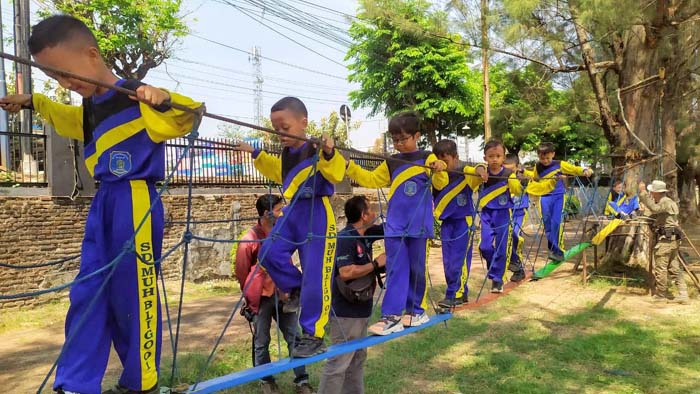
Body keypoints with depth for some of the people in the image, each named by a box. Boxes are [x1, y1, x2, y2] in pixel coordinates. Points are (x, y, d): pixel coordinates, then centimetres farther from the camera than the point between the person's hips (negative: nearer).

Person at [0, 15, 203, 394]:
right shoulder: (88, 108, 15)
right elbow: (66, 119, 39)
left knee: (135, 294, 0)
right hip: (103, 203, 9)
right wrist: (33, 101, 39)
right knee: (87, 293, 8)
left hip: (136, 202, -9)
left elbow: (186, 118, -21)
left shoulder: (137, 99, -12)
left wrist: (164, 100, -38)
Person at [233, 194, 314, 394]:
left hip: (283, 295, 5)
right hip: (261, 299, -4)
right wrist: (251, 296, 5)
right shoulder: (250, 240, -14)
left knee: (294, 338, 6)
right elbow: (241, 273, -5)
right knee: (262, 342, 9)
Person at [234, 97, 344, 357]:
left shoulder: (318, 150, -14)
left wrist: (329, 153, -43)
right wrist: (256, 155, 30)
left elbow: (336, 175, -28)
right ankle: (296, 290, 20)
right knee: (269, 252, -5)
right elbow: (277, 172, 30)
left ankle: (313, 335, 7)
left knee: (314, 277, -4)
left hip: (316, 215, -7)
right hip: (292, 212, 8)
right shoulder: (286, 153, 10)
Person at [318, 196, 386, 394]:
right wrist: (376, 264, -20)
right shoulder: (345, 238, -19)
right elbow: (346, 272, -29)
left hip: (361, 309, 10)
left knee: (357, 359, 18)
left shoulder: (365, 235, 7)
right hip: (345, 312, -10)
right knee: (339, 363, -4)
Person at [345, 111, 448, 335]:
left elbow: (440, 184, -8)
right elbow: (371, 180, 12)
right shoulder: (391, 163, 13)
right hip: (395, 226, 3)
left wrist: (439, 171, -30)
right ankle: (391, 316, -1)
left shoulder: (428, 158, 1)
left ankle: (416, 310, 23)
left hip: (418, 224, -3)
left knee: (416, 268, 8)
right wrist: (349, 166, 2)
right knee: (395, 270, 0)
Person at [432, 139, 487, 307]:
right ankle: (461, 292, 23)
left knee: (459, 259, -4)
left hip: (463, 221, -5)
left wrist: (480, 170, -58)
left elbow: (477, 173, -33)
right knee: (448, 260, 10)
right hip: (446, 222, 6)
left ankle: (455, 294, 5)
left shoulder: (465, 172, -14)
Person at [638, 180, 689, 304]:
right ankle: (683, 294, 9)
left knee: (660, 268, -1)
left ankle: (661, 295, 7)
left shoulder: (665, 202, -13)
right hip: (673, 239, 10)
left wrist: (643, 192, -32)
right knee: (674, 268, 11)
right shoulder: (667, 202, 20)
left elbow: (654, 208, -34)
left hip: (665, 239, -10)